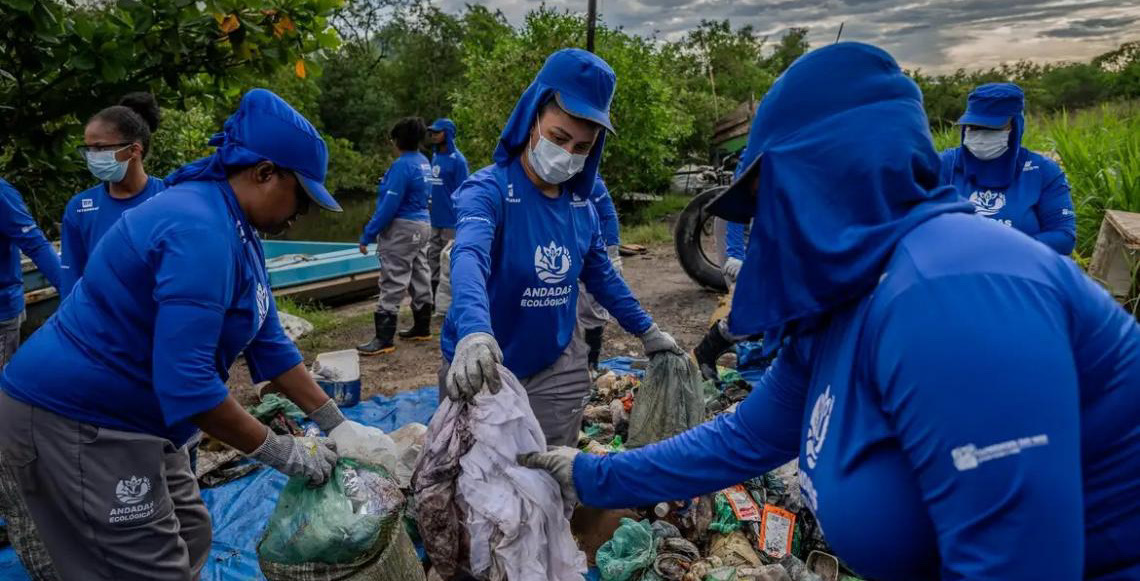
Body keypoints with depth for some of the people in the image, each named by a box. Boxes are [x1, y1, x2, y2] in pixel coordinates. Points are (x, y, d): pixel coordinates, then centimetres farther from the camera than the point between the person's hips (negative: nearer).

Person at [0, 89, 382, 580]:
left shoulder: (235, 231, 6)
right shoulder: (200, 230, -26)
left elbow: (269, 344, 9)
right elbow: (185, 381, -30)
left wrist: (335, 424, 6)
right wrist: (281, 453, -21)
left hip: (126, 415, 10)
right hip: (76, 419, -10)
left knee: (190, 539, 17)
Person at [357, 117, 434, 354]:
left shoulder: (402, 165, -17)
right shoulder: (424, 163, 9)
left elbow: (389, 206, -20)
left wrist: (367, 235, -15)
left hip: (402, 229, -9)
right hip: (422, 226, 9)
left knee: (392, 284, -7)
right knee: (420, 278, 15)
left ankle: (384, 339, -5)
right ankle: (422, 328, 25)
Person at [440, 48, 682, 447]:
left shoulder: (580, 202, 0)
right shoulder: (487, 190, -17)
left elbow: (602, 275, 15)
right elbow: (470, 257, -37)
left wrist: (647, 331, 20)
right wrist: (474, 333, -56)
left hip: (558, 371, 4)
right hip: (482, 370, -4)